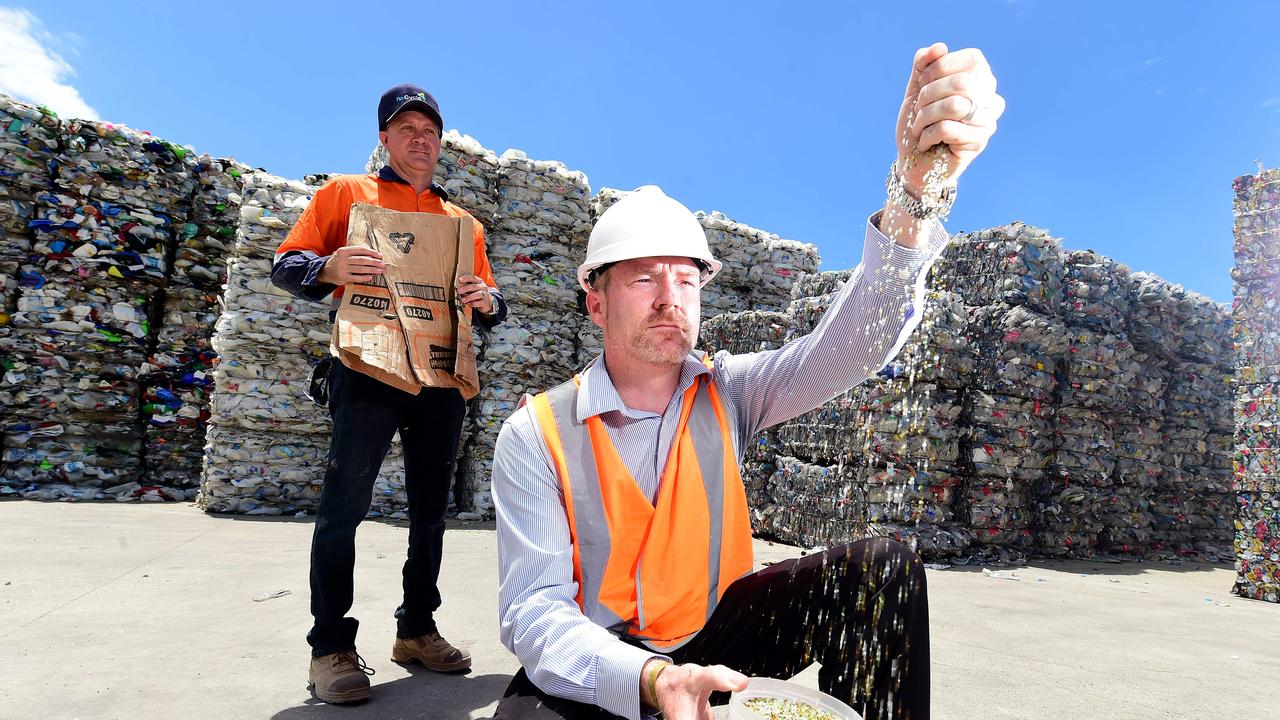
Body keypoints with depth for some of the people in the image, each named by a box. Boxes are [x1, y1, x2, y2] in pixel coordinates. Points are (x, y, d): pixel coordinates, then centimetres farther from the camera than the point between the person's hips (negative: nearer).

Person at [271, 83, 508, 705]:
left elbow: (491, 307, 20)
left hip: (442, 378, 4)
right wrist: (330, 267, -16)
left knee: (431, 506, 8)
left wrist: (486, 299, -4)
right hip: (369, 368, -4)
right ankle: (331, 647, 6)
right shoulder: (345, 193, 10)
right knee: (344, 504, -6)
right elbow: (286, 266, 5)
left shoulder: (463, 222, 19)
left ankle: (416, 630, 22)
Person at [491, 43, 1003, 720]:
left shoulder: (726, 392, -7)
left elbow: (852, 343, -21)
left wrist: (916, 189, -36)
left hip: (713, 632, 4)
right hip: (592, 664, -3)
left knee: (883, 568, -14)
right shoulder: (536, 435, -16)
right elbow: (534, 610, -20)